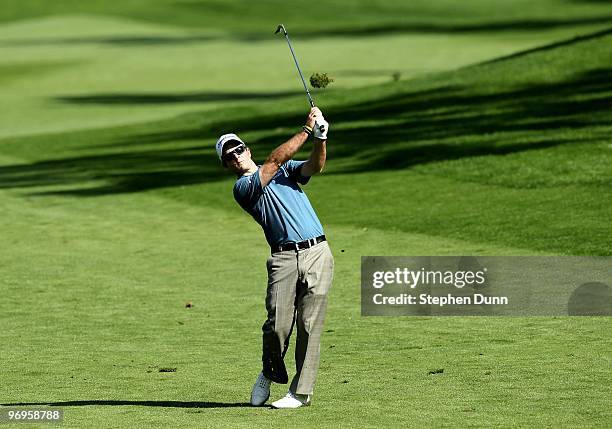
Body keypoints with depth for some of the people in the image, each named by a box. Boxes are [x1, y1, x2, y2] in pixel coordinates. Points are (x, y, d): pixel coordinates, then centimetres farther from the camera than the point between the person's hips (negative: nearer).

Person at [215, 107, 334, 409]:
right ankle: (271, 373, 18)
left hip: (317, 253, 2)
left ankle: (301, 391, 2)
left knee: (309, 326, -4)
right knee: (277, 325, -11)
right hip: (283, 258, -2)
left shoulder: (287, 169, 20)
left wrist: (320, 139, -19)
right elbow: (274, 160, -9)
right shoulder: (242, 188, 3)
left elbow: (315, 166, 1)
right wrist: (306, 130, -10)